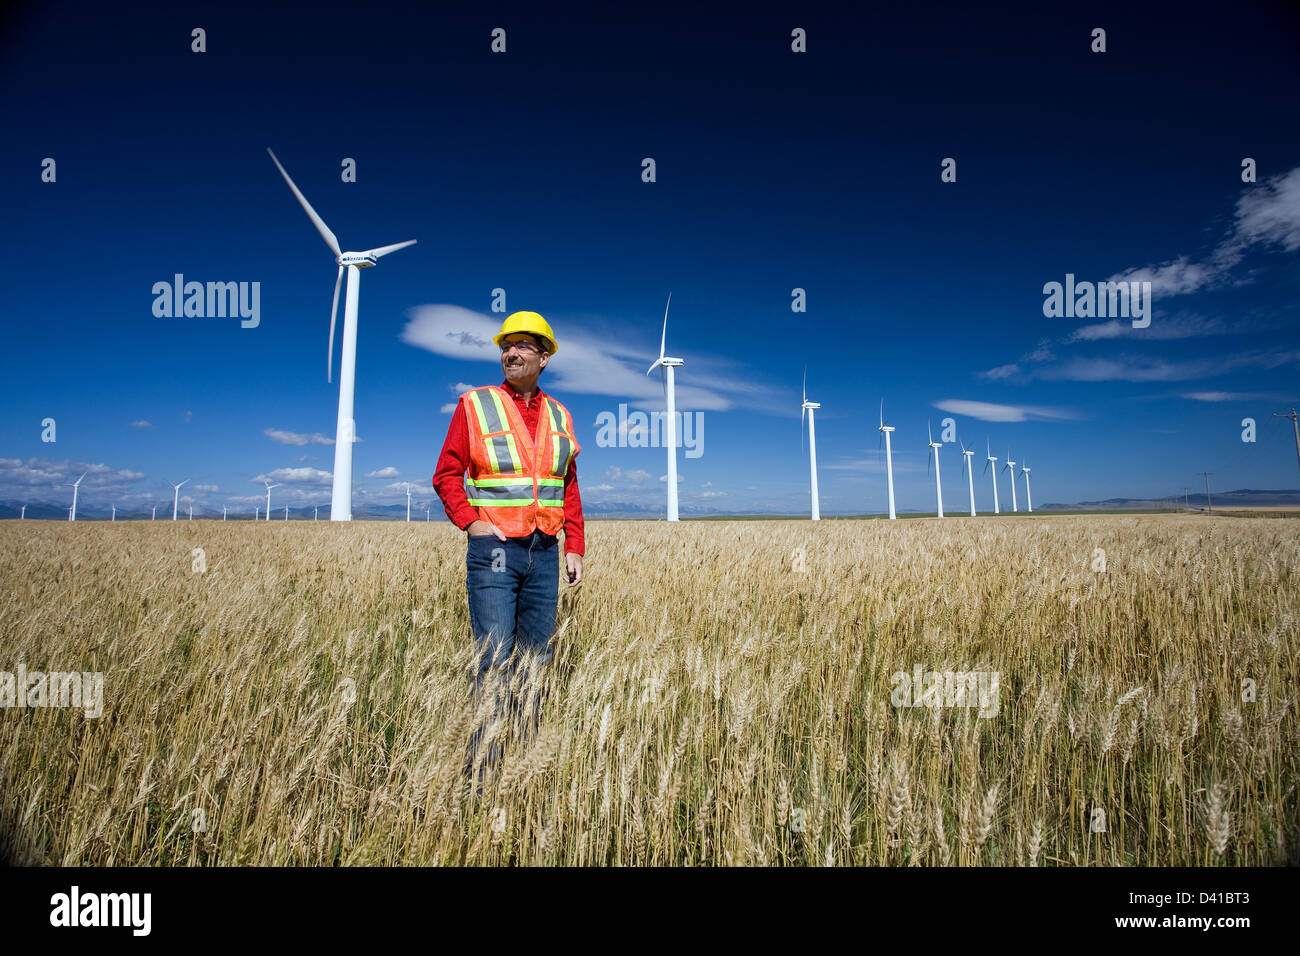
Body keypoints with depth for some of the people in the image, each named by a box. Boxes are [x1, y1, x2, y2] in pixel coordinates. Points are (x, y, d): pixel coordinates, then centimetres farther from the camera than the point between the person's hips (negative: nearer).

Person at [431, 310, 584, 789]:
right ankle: (480, 767, 7)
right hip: (493, 549, -4)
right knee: (493, 658, -6)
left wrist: (574, 548, 10)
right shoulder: (474, 406, 0)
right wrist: (471, 522, -11)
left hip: (545, 552, 4)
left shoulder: (559, 416, 11)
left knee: (536, 656, 11)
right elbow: (446, 475, 2)